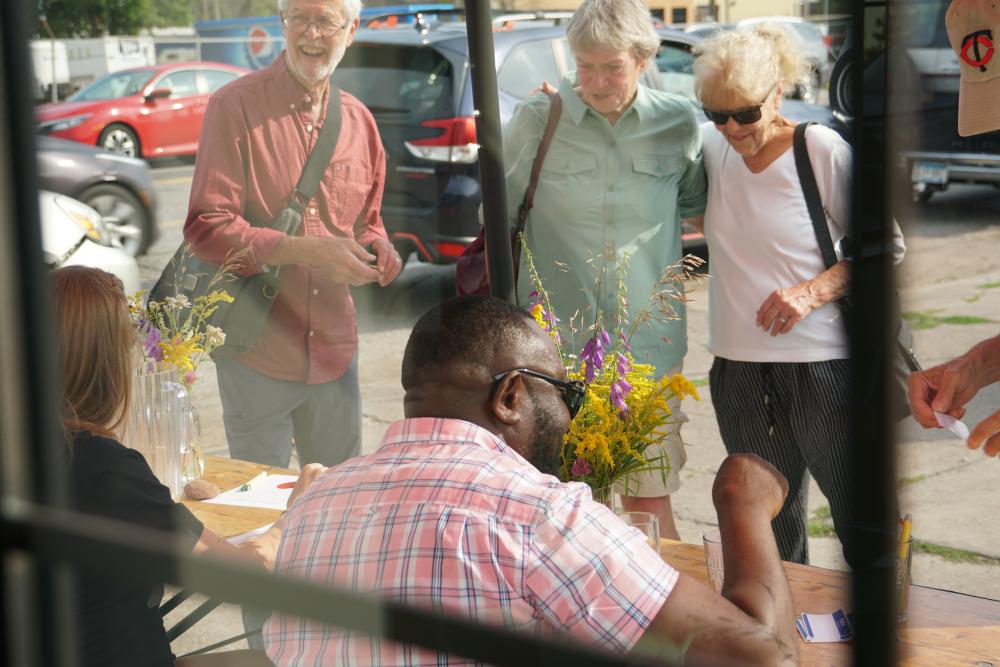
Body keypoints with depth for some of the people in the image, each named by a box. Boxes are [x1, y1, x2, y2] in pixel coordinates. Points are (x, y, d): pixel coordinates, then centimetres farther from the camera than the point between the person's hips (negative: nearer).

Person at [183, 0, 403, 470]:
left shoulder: (358, 120, 8)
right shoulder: (235, 106, -10)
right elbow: (205, 228, -16)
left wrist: (379, 252, -3)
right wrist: (303, 250, -26)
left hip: (335, 352, 5)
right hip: (259, 353, -5)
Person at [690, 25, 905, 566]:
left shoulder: (823, 151, -9)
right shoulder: (709, 147, 2)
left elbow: (888, 246, -3)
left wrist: (814, 290, -17)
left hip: (821, 360, -4)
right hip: (738, 366, 4)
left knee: (858, 517, 1)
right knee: (770, 522, 16)